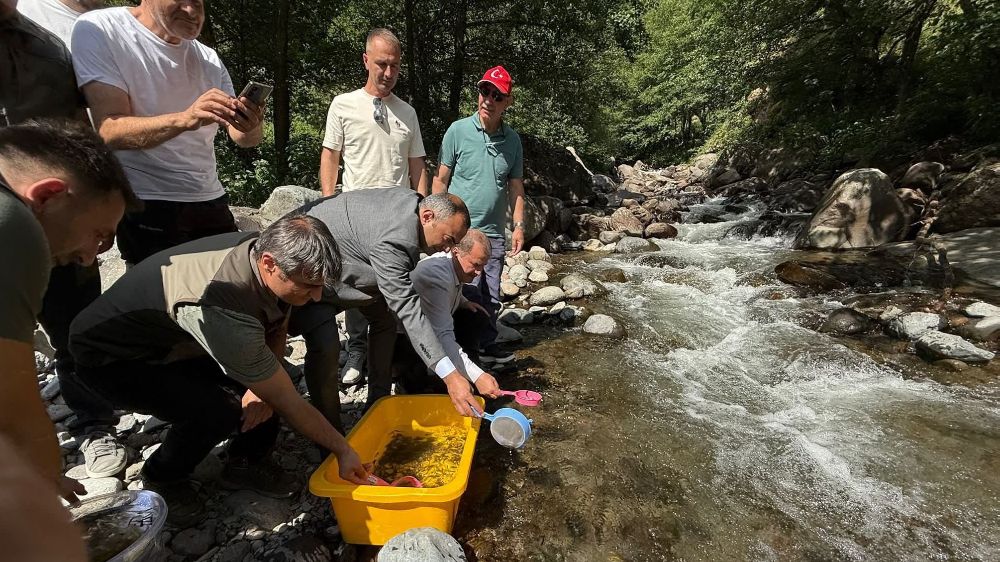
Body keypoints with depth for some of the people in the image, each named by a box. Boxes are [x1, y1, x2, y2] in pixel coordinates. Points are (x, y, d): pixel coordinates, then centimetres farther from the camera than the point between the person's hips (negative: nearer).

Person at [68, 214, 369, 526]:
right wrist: (343, 449, -21)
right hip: (111, 358, -7)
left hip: (173, 341, 7)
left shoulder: (267, 247, -19)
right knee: (219, 410, -28)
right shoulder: (224, 312, -42)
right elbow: (287, 403, -31)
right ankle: (162, 478, 3)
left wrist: (262, 385, -14)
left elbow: (278, 328, 0)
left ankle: (247, 462, 9)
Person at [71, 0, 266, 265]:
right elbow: (110, 131, -16)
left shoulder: (209, 59, 10)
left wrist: (252, 128, -21)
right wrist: (184, 119, -33)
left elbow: (242, 137, 4)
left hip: (211, 201, 5)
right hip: (147, 204, -4)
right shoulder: (99, 30, -5)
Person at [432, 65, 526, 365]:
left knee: (491, 297, 12)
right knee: (469, 295, -4)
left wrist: (519, 226, 5)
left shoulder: (512, 140, 7)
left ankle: (487, 344, 28)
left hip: (494, 233, 4)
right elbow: (441, 180, -1)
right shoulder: (458, 130, -4)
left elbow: (516, 187, 12)